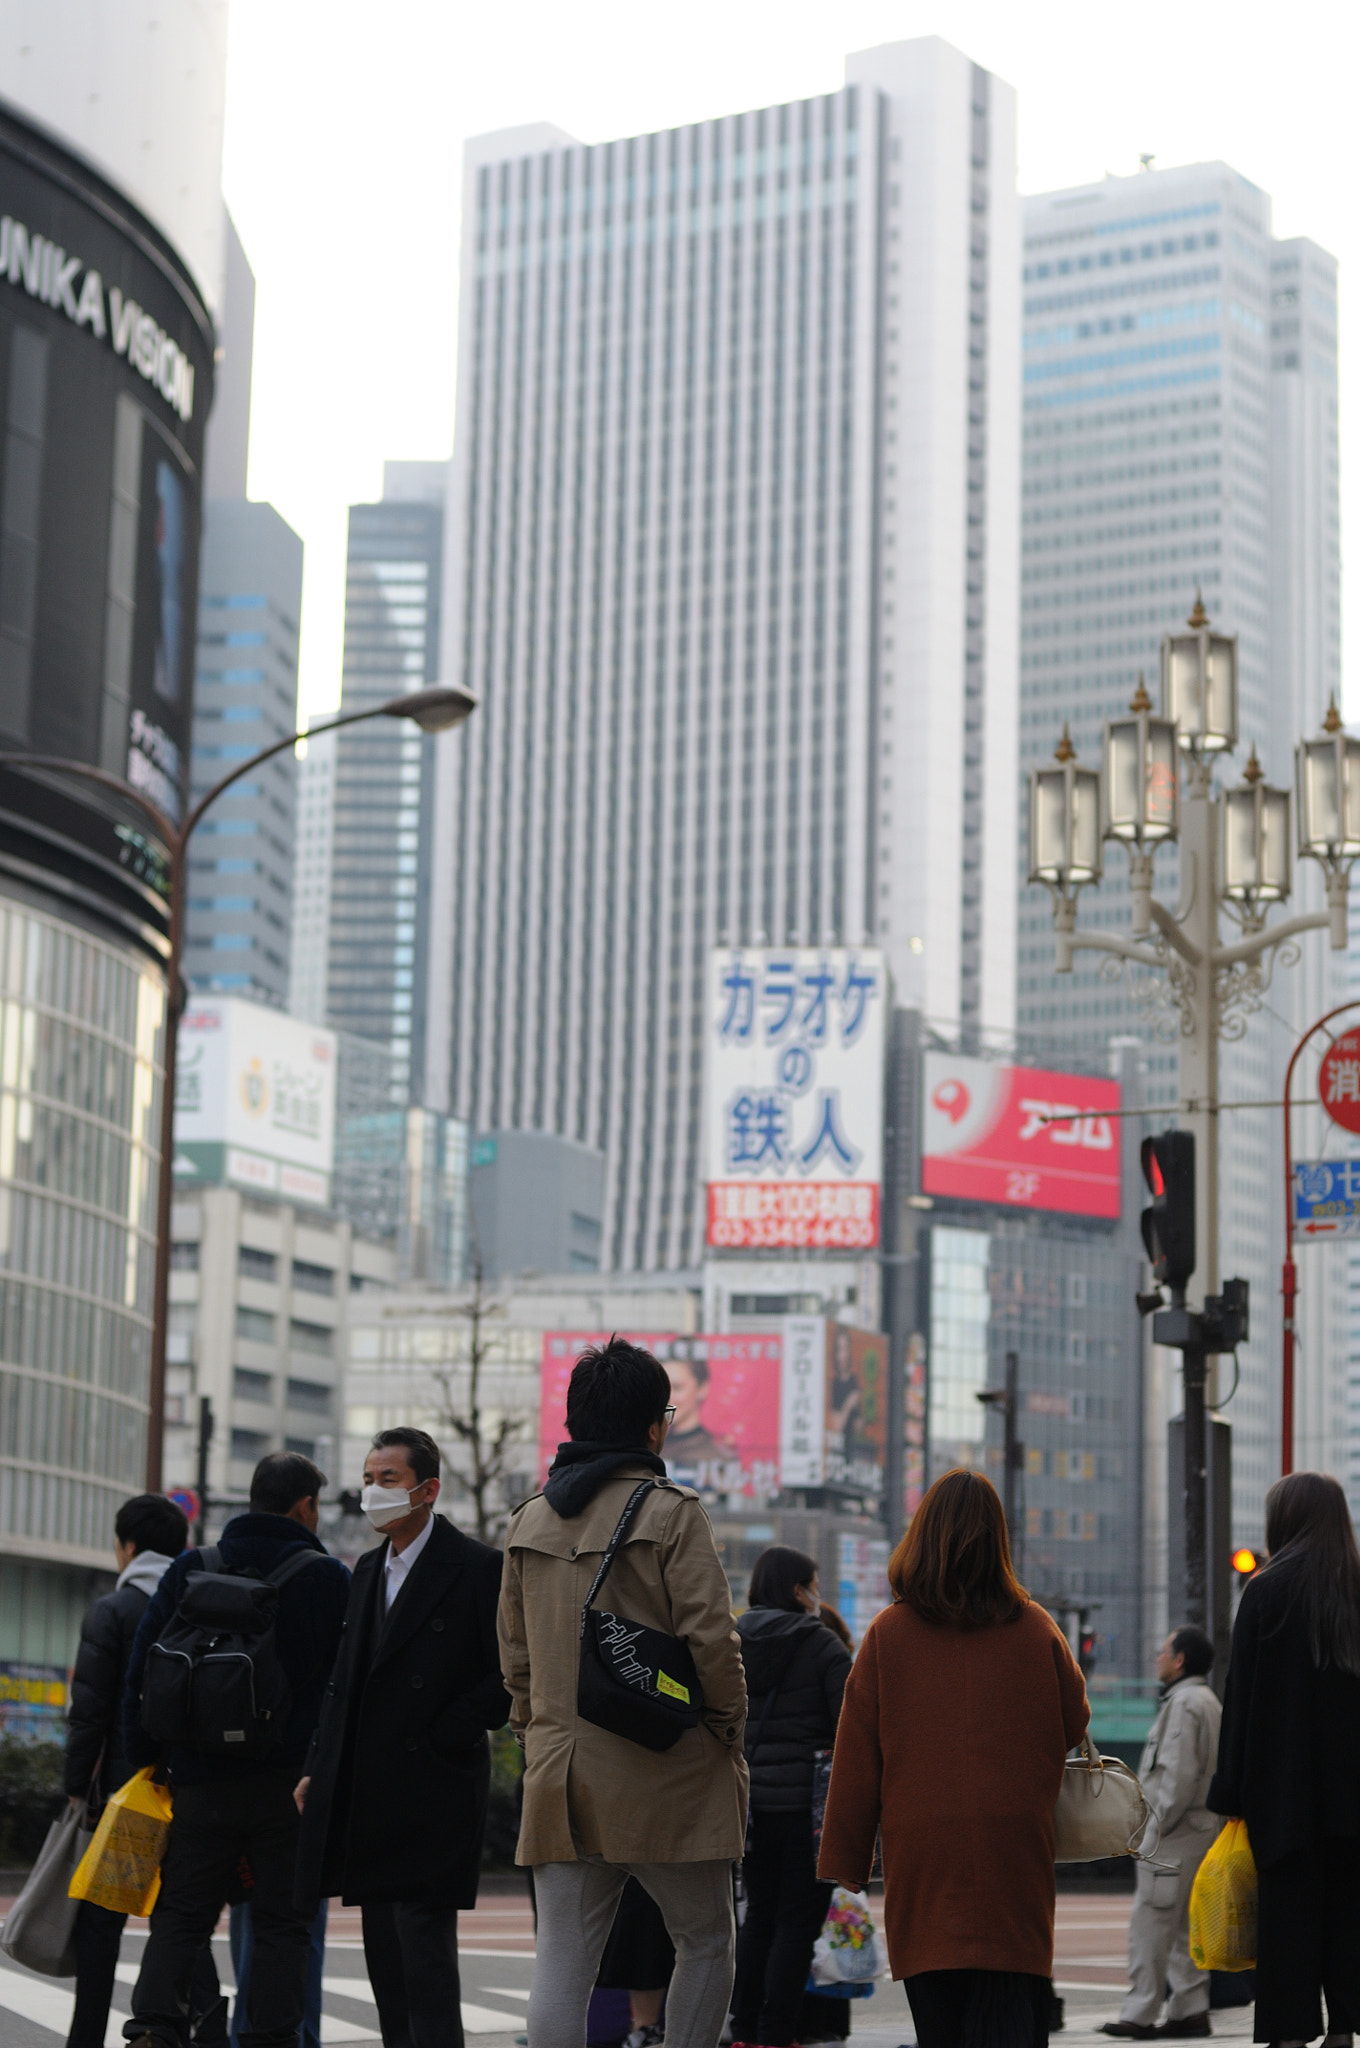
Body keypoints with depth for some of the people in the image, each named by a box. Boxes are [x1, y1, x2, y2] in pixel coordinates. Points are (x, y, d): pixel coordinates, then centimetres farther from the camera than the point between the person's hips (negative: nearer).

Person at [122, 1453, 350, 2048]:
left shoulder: (189, 1571, 5)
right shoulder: (332, 1580, -2)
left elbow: (142, 1670, 5)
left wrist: (144, 1757, 11)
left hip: (200, 1778, 2)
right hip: (289, 1777, -2)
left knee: (181, 1915, 8)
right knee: (282, 1921, 6)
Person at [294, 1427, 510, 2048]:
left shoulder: (477, 1568, -7)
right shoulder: (370, 1569, 17)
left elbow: (509, 1675, -11)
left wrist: (444, 1739, -14)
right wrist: (318, 1769, 13)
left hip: (431, 1791, -8)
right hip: (367, 1797, 8)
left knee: (423, 1949, -10)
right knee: (384, 1953, 9)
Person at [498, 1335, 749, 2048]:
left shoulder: (527, 1521, 9)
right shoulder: (671, 1513, -8)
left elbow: (515, 1655, 14)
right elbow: (710, 1639, -11)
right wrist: (727, 1728, 3)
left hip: (560, 1771, 5)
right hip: (666, 1774, -4)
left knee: (561, 1964, 3)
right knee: (705, 1942, 11)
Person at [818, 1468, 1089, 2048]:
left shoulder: (888, 1634, -1)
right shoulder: (1037, 1630, 1)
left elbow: (856, 1756, 0)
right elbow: (1074, 1725, 15)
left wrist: (847, 1859, 7)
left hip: (921, 1849, 0)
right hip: (1015, 1847, 0)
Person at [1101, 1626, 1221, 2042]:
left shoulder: (1185, 1703, -13)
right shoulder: (1208, 1702, 19)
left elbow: (1179, 1774, -21)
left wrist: (1155, 1825, -17)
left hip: (1176, 1833, -10)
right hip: (1200, 1828, 10)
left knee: (1151, 1923, -8)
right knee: (1185, 1927, 11)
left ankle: (1139, 2014, -8)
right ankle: (1191, 2010, 11)